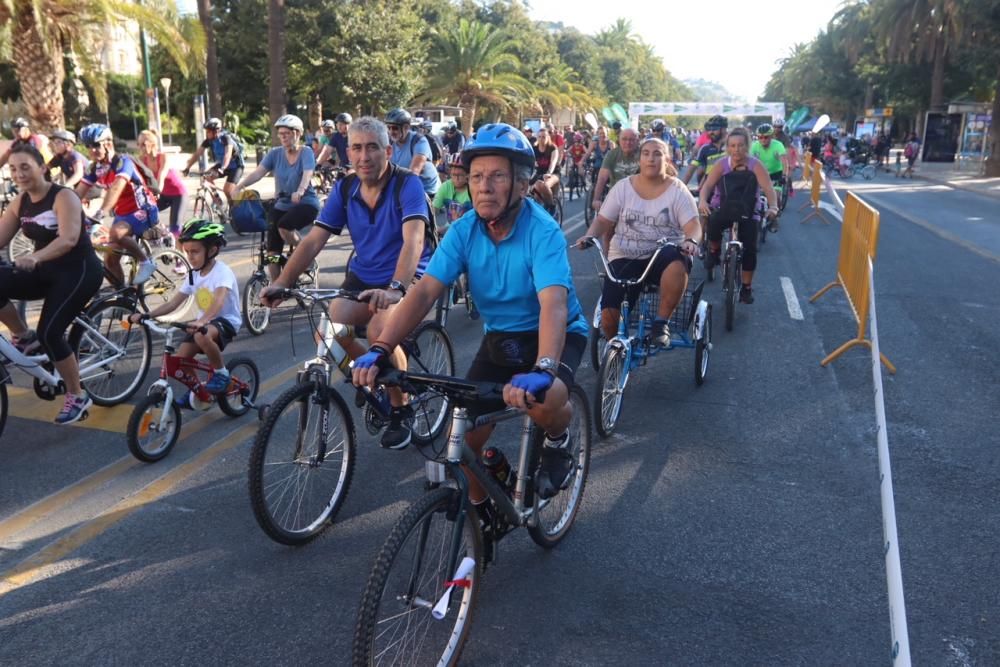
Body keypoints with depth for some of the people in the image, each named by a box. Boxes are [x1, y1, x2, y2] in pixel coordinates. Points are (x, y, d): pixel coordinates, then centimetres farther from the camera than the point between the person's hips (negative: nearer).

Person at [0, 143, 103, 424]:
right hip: (46, 271, 6)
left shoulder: (63, 197, -16)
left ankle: (77, 396, 0)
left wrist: (35, 257, -45)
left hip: (79, 272, -6)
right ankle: (24, 337, 4)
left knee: (49, 333, -17)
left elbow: (69, 239, -30)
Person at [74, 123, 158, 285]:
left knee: (115, 233, -34)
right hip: (122, 213, 8)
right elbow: (78, 193, -3)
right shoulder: (94, 168, 0)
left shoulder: (122, 162, -20)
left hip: (143, 209, -7)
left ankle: (145, 262, -14)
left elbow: (116, 188, -37)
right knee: (110, 260, 1)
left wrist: (101, 213, -51)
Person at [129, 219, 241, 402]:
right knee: (180, 360, -7)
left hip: (226, 320, -7)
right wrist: (146, 315, -13)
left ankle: (221, 373, -14)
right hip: (203, 321, 7)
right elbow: (173, 303, 1)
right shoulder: (193, 275, 3)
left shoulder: (222, 272, -19)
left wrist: (201, 322, -55)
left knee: (202, 335, -38)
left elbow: (218, 301, -38)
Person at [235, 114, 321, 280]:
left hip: (306, 203, -4)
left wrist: (300, 191, -47)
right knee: (272, 250, -3)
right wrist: (240, 185, -30)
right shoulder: (275, 153, 0)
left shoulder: (306, 152, -9)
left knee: (284, 226, -32)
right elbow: (258, 172, -11)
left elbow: (307, 174, -26)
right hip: (281, 205, 4)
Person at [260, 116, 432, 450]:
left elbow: (413, 240, -31)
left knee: (380, 330, -32)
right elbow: (313, 240, -5)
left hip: (407, 278, -5)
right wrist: (281, 282, -18)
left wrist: (395, 288, -48)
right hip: (363, 278, 5)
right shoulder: (344, 190, -1)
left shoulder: (407, 184, -16)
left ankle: (400, 409, -6)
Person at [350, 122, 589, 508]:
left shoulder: (543, 232, -25)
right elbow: (424, 292, -20)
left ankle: (558, 443, 2)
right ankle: (480, 509, 24)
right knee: (464, 437, -5)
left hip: (554, 335, -4)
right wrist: (380, 350, -34)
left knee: (544, 400, -35)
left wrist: (542, 370, -57)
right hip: (500, 336, 4)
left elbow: (553, 306, -39)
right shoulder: (464, 230, -12)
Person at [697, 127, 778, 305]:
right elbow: (707, 185, -19)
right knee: (713, 223, -34)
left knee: (750, 249, -12)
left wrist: (773, 206, -40)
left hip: (748, 214, 0)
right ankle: (714, 251, -3)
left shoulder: (755, 165, -10)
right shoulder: (721, 164, -8)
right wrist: (702, 201, -40)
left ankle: (746, 288, 6)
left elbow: (768, 188, -20)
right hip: (723, 210, 0)